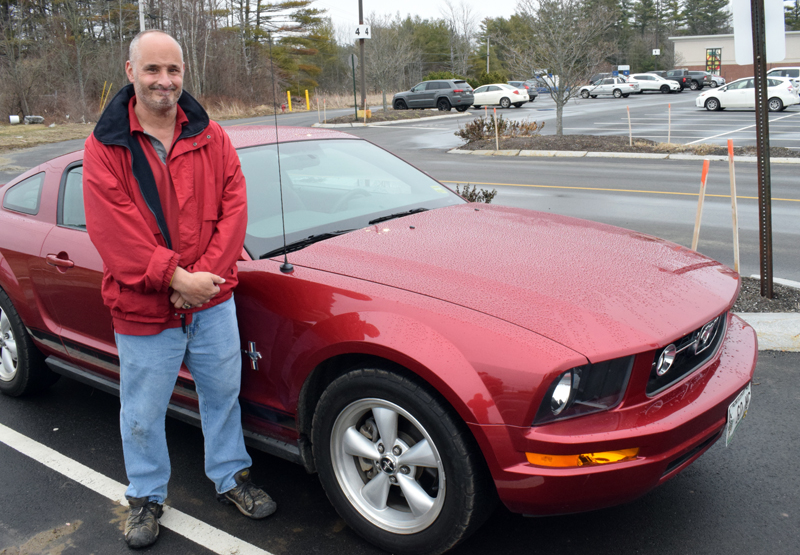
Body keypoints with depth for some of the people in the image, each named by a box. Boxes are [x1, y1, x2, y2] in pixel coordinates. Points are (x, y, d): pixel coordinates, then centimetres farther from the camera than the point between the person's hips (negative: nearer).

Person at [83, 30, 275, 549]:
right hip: (142, 309, -2)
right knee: (143, 415, 12)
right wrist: (175, 277, -22)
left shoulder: (210, 136, 1)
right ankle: (147, 497, 35)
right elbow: (112, 228, -16)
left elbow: (234, 208, -5)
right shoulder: (105, 146, -7)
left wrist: (204, 274, -16)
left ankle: (232, 477, 39)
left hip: (213, 299, 3)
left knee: (224, 394, 17)